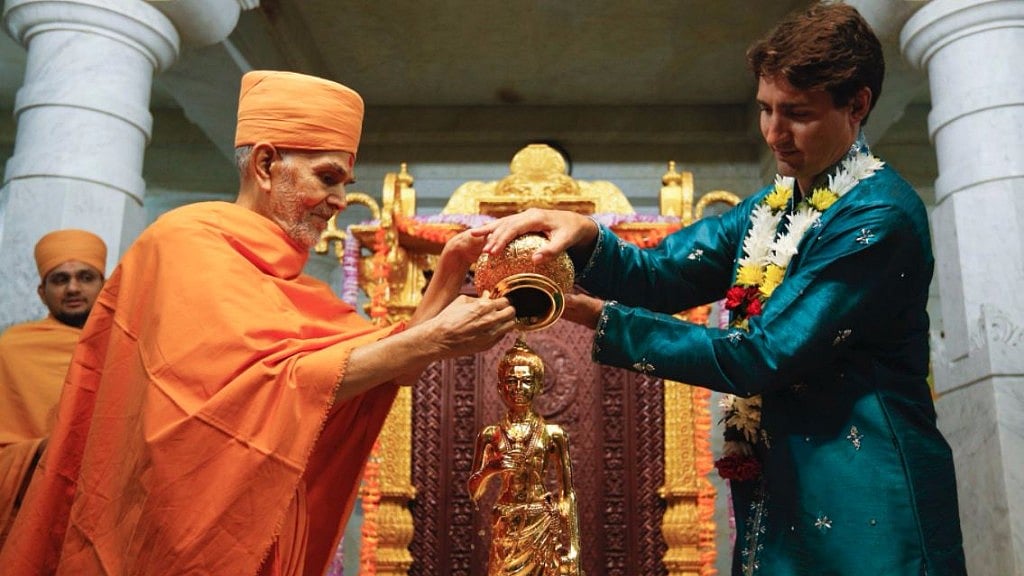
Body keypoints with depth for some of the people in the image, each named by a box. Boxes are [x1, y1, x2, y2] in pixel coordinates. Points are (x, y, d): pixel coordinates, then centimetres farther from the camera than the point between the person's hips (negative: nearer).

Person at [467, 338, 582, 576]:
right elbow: (474, 491, 3)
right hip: (507, 530, 1)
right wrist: (490, 469, -17)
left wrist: (571, 544, -5)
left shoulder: (553, 433, 1)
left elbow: (567, 493, 1)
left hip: (544, 527, -1)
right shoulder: (491, 435, 4)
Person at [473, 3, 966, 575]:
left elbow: (761, 357, -20)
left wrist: (599, 317, -20)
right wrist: (585, 236, -20)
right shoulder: (771, 206, 10)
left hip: (863, 505, -7)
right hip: (777, 494, 7)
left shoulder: (880, 217, -16)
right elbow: (660, 275, 1)